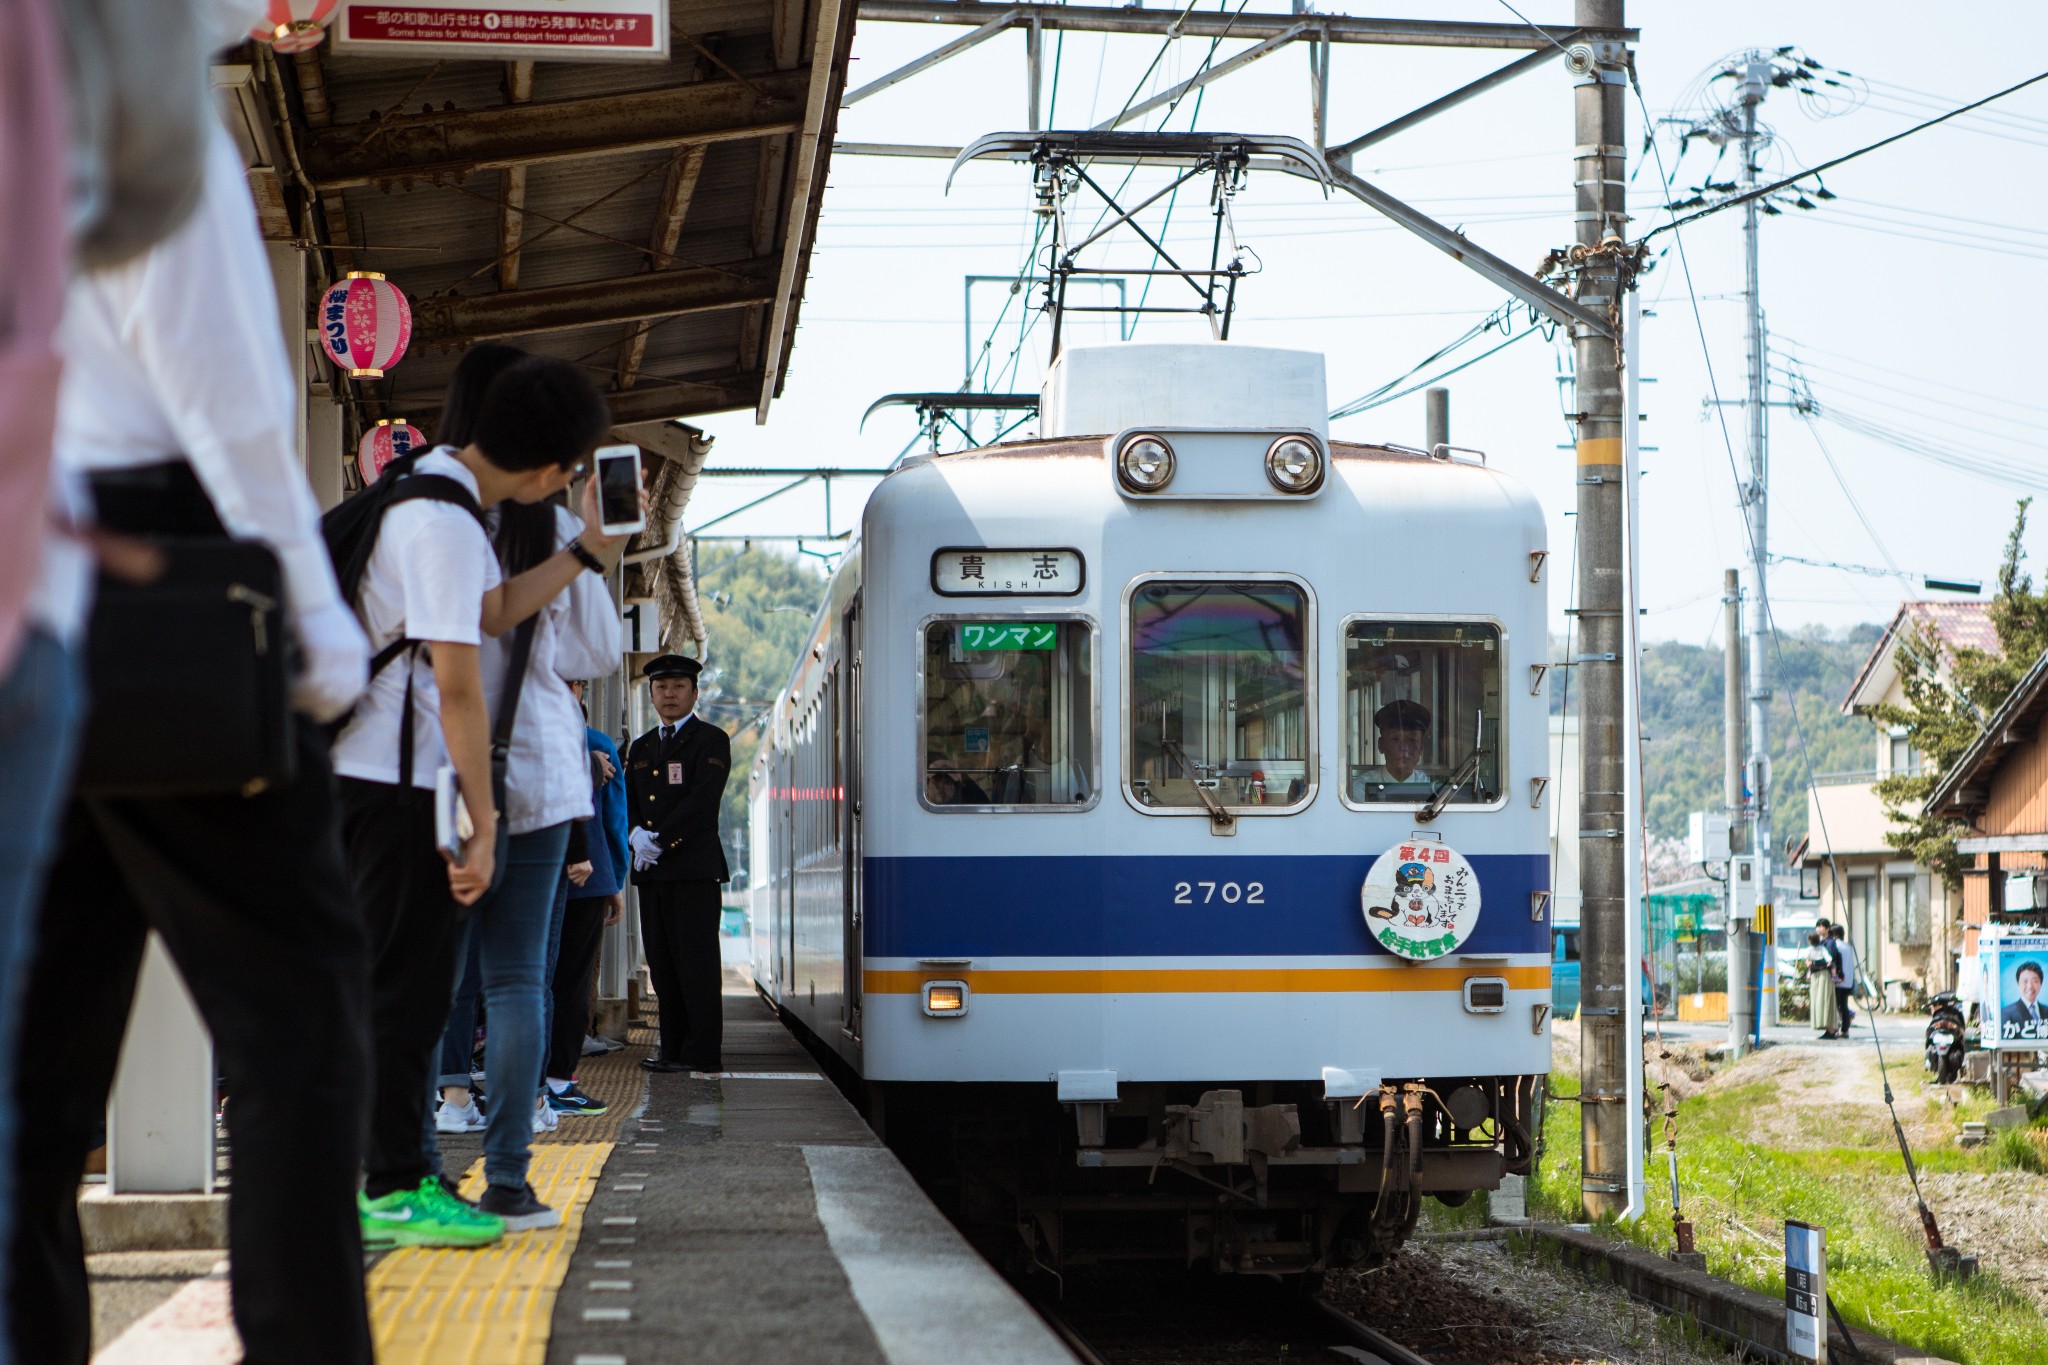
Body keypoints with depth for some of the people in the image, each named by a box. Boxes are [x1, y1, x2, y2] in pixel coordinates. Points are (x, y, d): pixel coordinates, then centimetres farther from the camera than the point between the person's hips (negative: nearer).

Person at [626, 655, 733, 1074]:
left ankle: (701, 1052, -8)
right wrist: (637, 834, -7)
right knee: (662, 962, 6)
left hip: (695, 868, -6)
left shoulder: (711, 741, 1)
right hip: (651, 870, 6)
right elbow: (628, 802, 15)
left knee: (696, 960, -8)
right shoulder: (640, 748, 20)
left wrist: (659, 839, -15)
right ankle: (673, 1047, 10)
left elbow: (702, 800, -11)